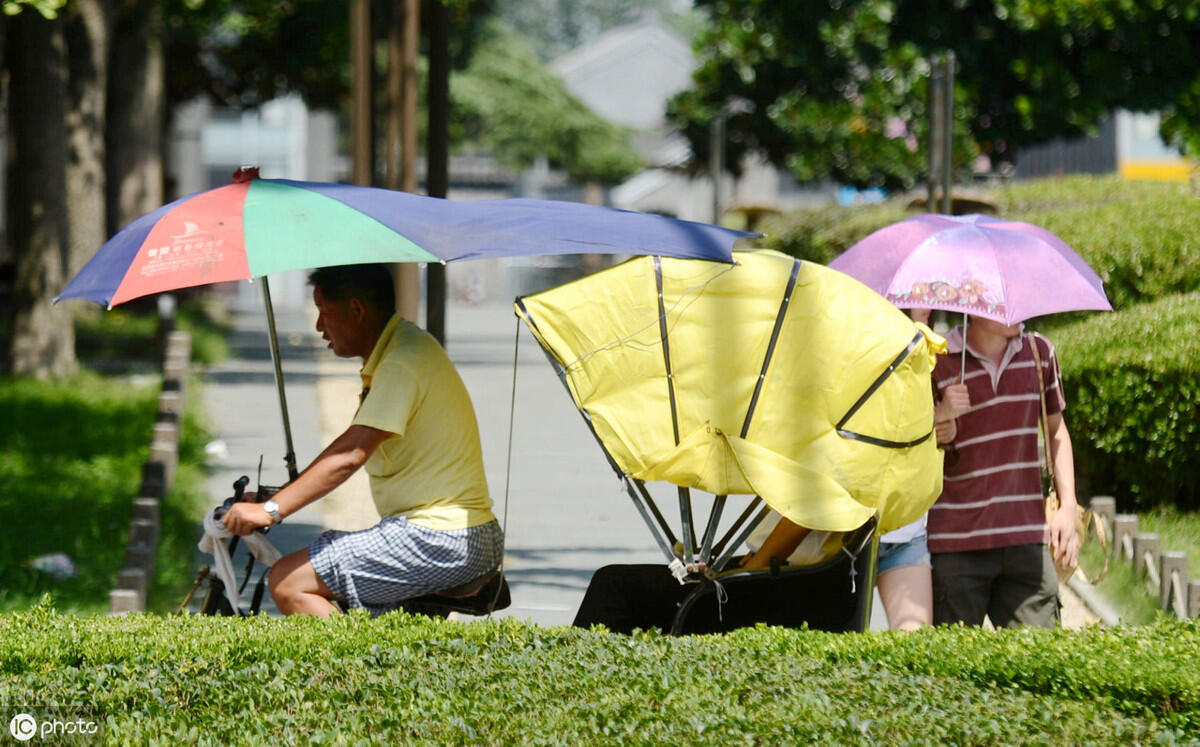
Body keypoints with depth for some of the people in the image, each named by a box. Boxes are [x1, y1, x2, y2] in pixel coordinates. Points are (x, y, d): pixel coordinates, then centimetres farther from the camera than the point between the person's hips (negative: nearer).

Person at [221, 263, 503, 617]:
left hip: (439, 544, -11)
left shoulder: (404, 361, -16)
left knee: (288, 581, -11)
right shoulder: (390, 355, 16)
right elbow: (349, 449, 20)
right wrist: (282, 494, 14)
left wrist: (271, 510, -22)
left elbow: (350, 455, -22)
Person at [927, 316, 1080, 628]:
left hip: (1026, 542, 3)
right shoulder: (937, 365, -5)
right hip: (957, 546, -3)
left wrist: (1068, 507, 12)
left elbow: (1056, 429, 22)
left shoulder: (1039, 353, 8)